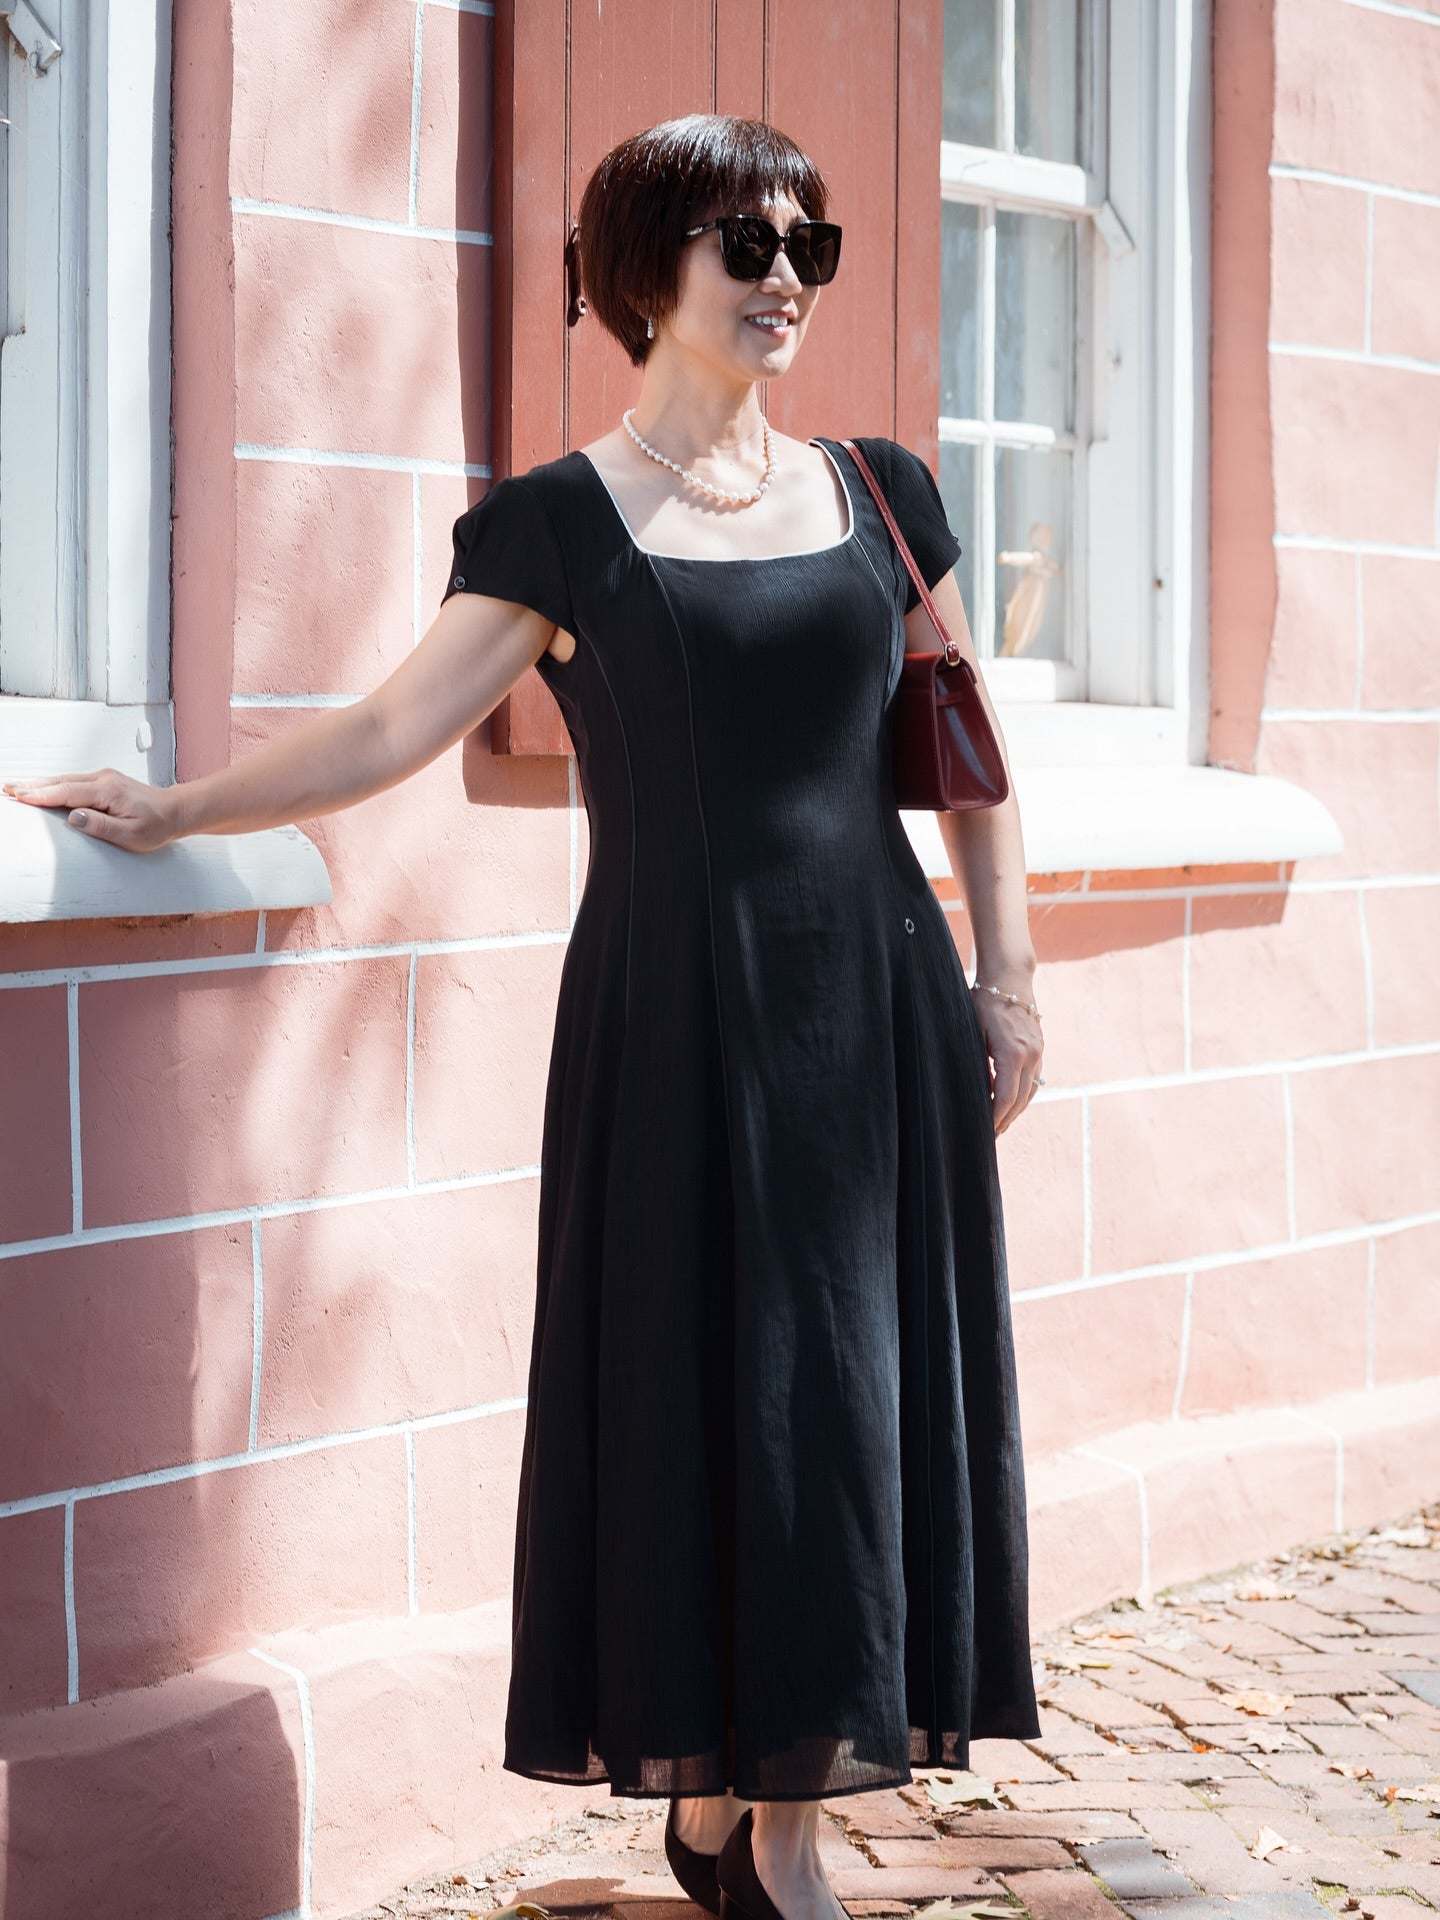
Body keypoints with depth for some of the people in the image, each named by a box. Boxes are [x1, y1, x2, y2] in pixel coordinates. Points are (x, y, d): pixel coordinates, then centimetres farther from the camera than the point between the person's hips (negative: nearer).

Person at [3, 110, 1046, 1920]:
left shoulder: (879, 491, 10)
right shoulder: (555, 524, 0)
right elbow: (390, 727, 2)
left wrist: (1004, 978, 11)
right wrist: (173, 807, 1)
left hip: (874, 1007, 4)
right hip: (677, 1020, -3)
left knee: (858, 1393, 3)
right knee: (703, 1389, -1)